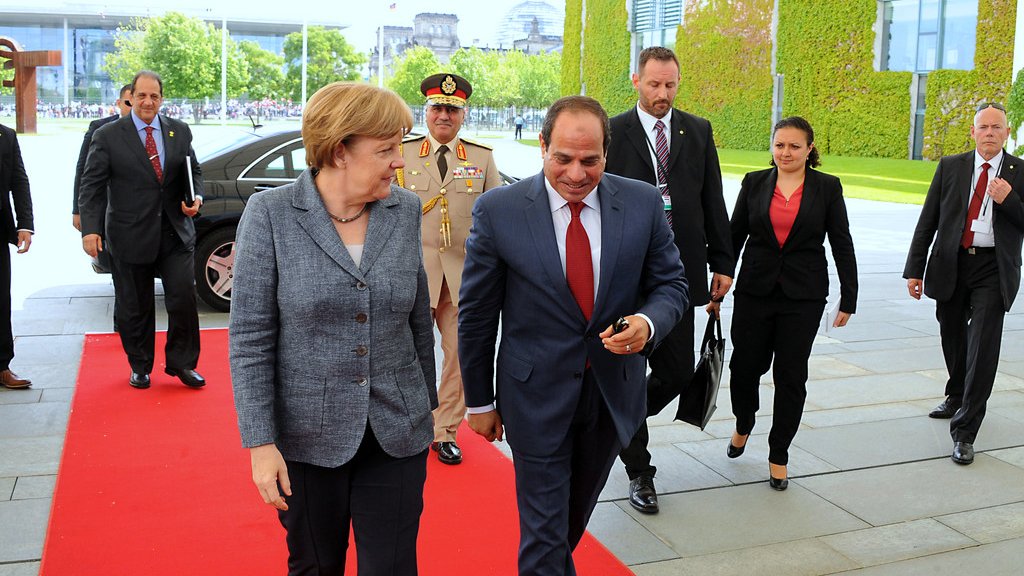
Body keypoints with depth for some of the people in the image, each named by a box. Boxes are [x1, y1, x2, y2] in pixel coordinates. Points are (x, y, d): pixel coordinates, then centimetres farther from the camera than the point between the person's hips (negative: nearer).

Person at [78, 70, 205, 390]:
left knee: (183, 299, -2)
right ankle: (140, 366, 27)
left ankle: (181, 363, 16)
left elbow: (193, 171, 16)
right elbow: (92, 186, -4)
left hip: (175, 233, 2)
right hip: (130, 236, -2)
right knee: (135, 307, 10)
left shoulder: (180, 132, 7)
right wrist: (90, 229, -15)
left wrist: (195, 198, -5)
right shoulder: (108, 136, -2)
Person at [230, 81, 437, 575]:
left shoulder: (405, 210, -1)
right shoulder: (270, 215, -10)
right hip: (307, 438, -2)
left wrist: (425, 403, 14)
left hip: (397, 436, 2)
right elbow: (250, 339, -10)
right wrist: (260, 442, -12)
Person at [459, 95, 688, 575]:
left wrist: (647, 322, -20)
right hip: (537, 395, -3)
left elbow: (671, 283, 3)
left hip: (613, 390, 3)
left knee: (576, 513, 25)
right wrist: (479, 400, 1)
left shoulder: (643, 203, -6)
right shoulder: (498, 210, -12)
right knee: (544, 529, 4)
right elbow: (476, 314, -5)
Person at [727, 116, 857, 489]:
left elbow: (842, 245, 2)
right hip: (754, 291, 1)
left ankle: (779, 457, 17)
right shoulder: (755, 183, 3)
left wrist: (848, 299, -1)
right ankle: (743, 424, 35)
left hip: (803, 296, -1)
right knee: (744, 367, 3)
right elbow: (734, 237, 7)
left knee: (790, 376, 2)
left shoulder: (827, 188, 1)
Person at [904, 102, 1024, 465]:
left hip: (994, 270, -2)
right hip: (950, 266, 3)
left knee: (983, 349, -8)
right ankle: (957, 398, 44)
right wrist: (915, 269, 1)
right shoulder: (950, 167, 5)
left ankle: (964, 432, -4)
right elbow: (927, 221, 5)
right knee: (952, 340, 17)